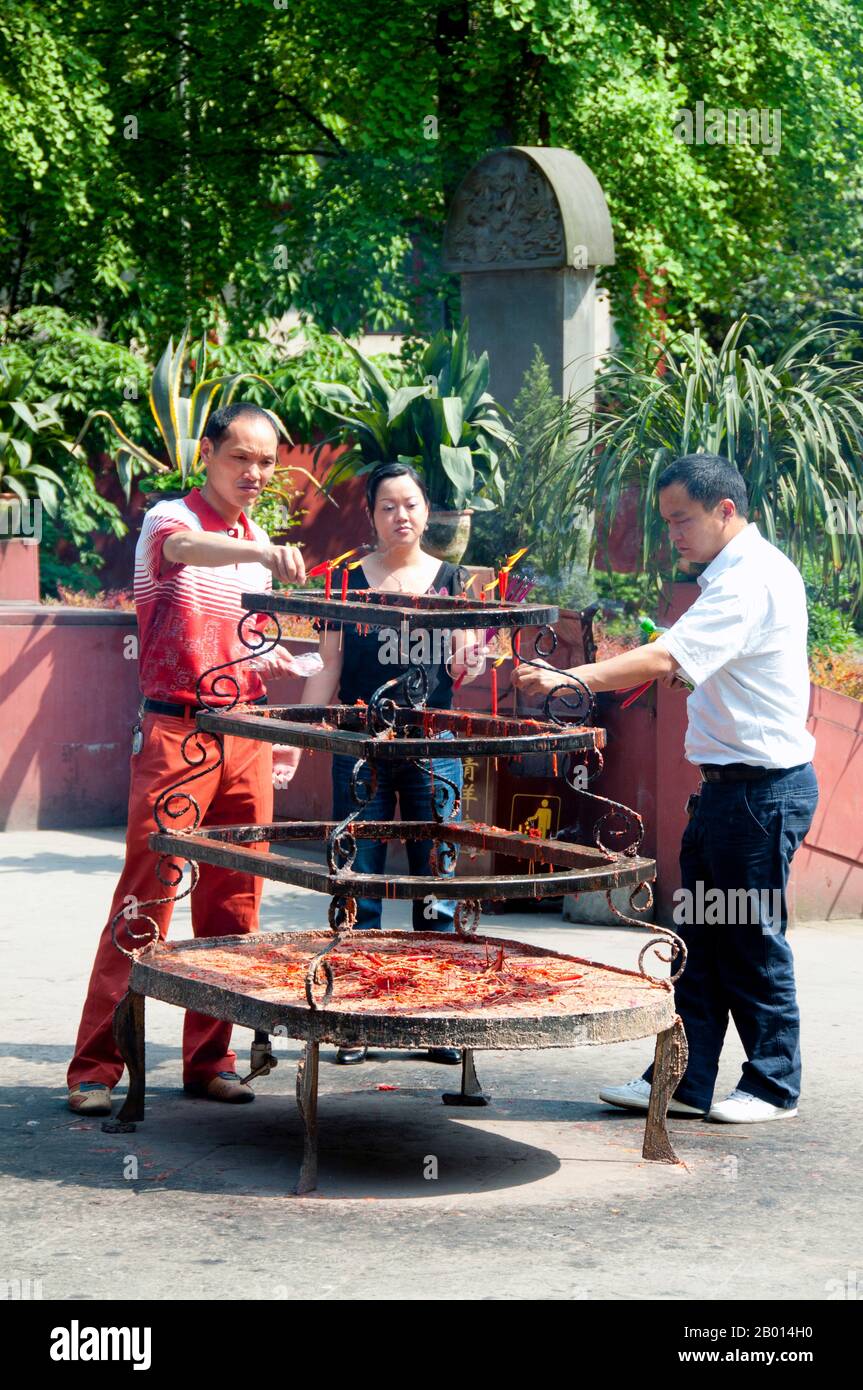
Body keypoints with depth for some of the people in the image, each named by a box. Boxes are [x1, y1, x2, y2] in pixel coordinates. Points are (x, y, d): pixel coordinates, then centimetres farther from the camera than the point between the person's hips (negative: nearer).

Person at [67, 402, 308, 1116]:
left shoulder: (259, 547, 17)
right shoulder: (170, 520, -4)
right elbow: (183, 549, -31)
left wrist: (279, 658, 10)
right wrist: (259, 554, -49)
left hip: (246, 735, 6)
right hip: (176, 734, -6)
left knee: (232, 903, 6)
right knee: (146, 900, -9)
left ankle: (210, 1059, 14)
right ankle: (95, 1067, -4)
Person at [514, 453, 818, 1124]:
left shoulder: (751, 579, -18)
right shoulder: (740, 573, 16)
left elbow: (665, 659, -29)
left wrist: (568, 678, -32)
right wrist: (677, 669, 9)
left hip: (763, 787, -10)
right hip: (729, 785, 10)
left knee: (752, 941, -1)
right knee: (699, 938, 11)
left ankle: (775, 1086, 11)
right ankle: (684, 1081, 16)